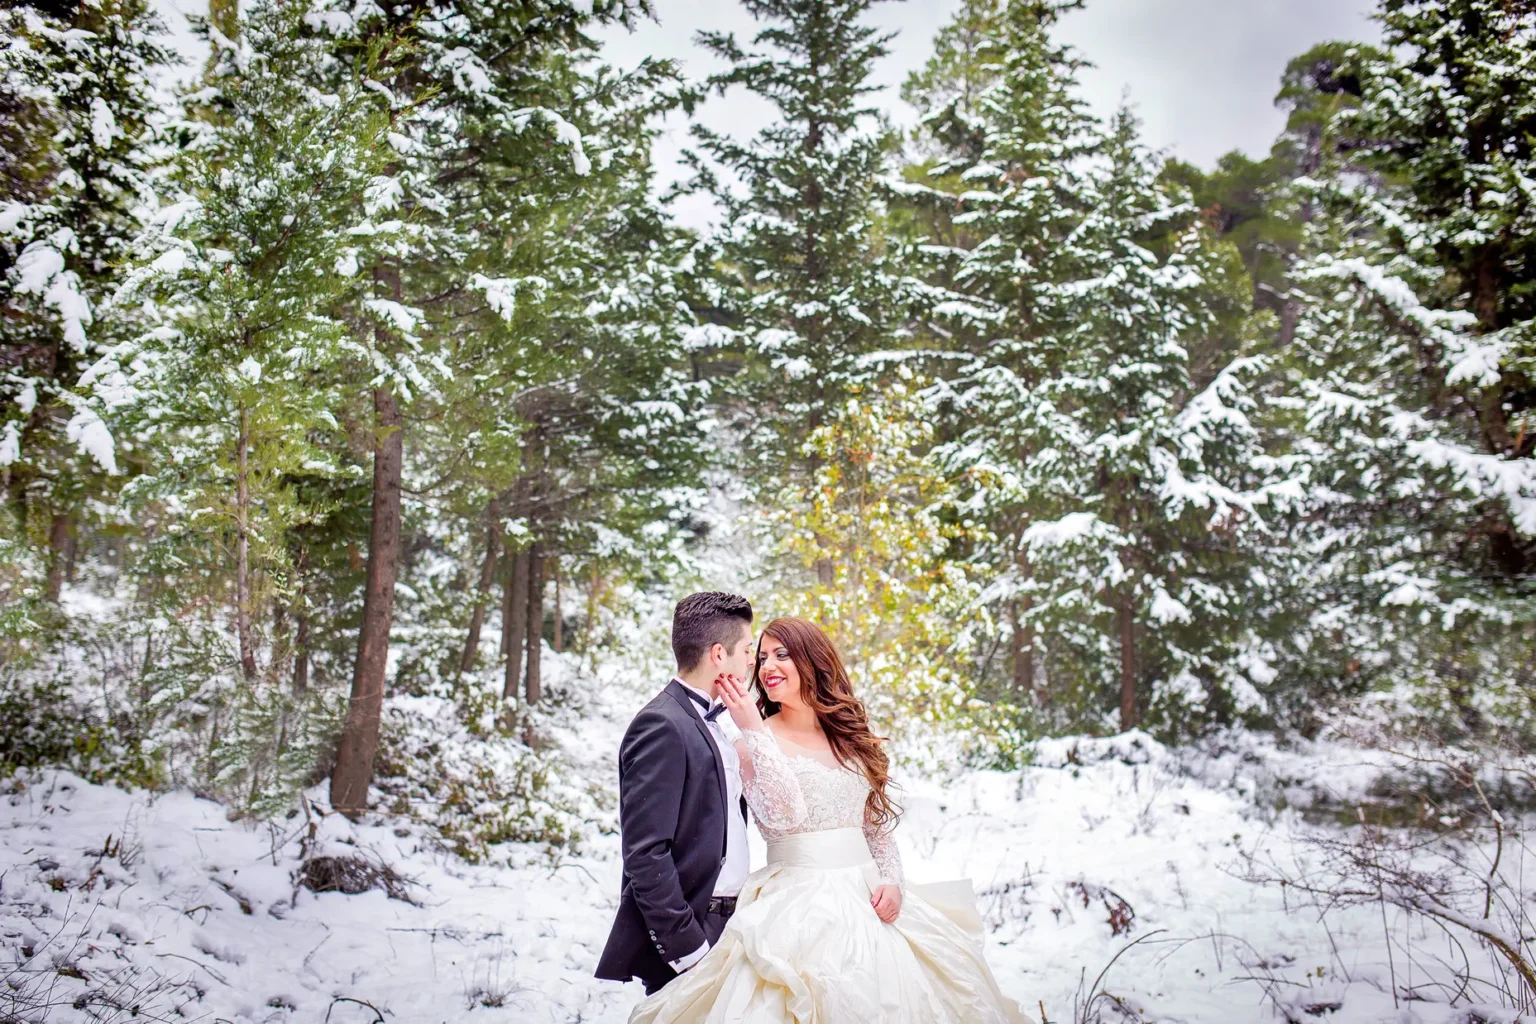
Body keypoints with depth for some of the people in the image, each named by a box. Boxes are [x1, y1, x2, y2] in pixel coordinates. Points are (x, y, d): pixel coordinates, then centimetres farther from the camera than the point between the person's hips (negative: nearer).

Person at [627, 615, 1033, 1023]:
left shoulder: (852, 737, 10)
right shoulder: (755, 741, -3)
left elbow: (878, 825, 15)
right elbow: (781, 815, -19)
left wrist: (892, 882, -1)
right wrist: (753, 730, -21)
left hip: (868, 902, 5)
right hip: (799, 908, -4)